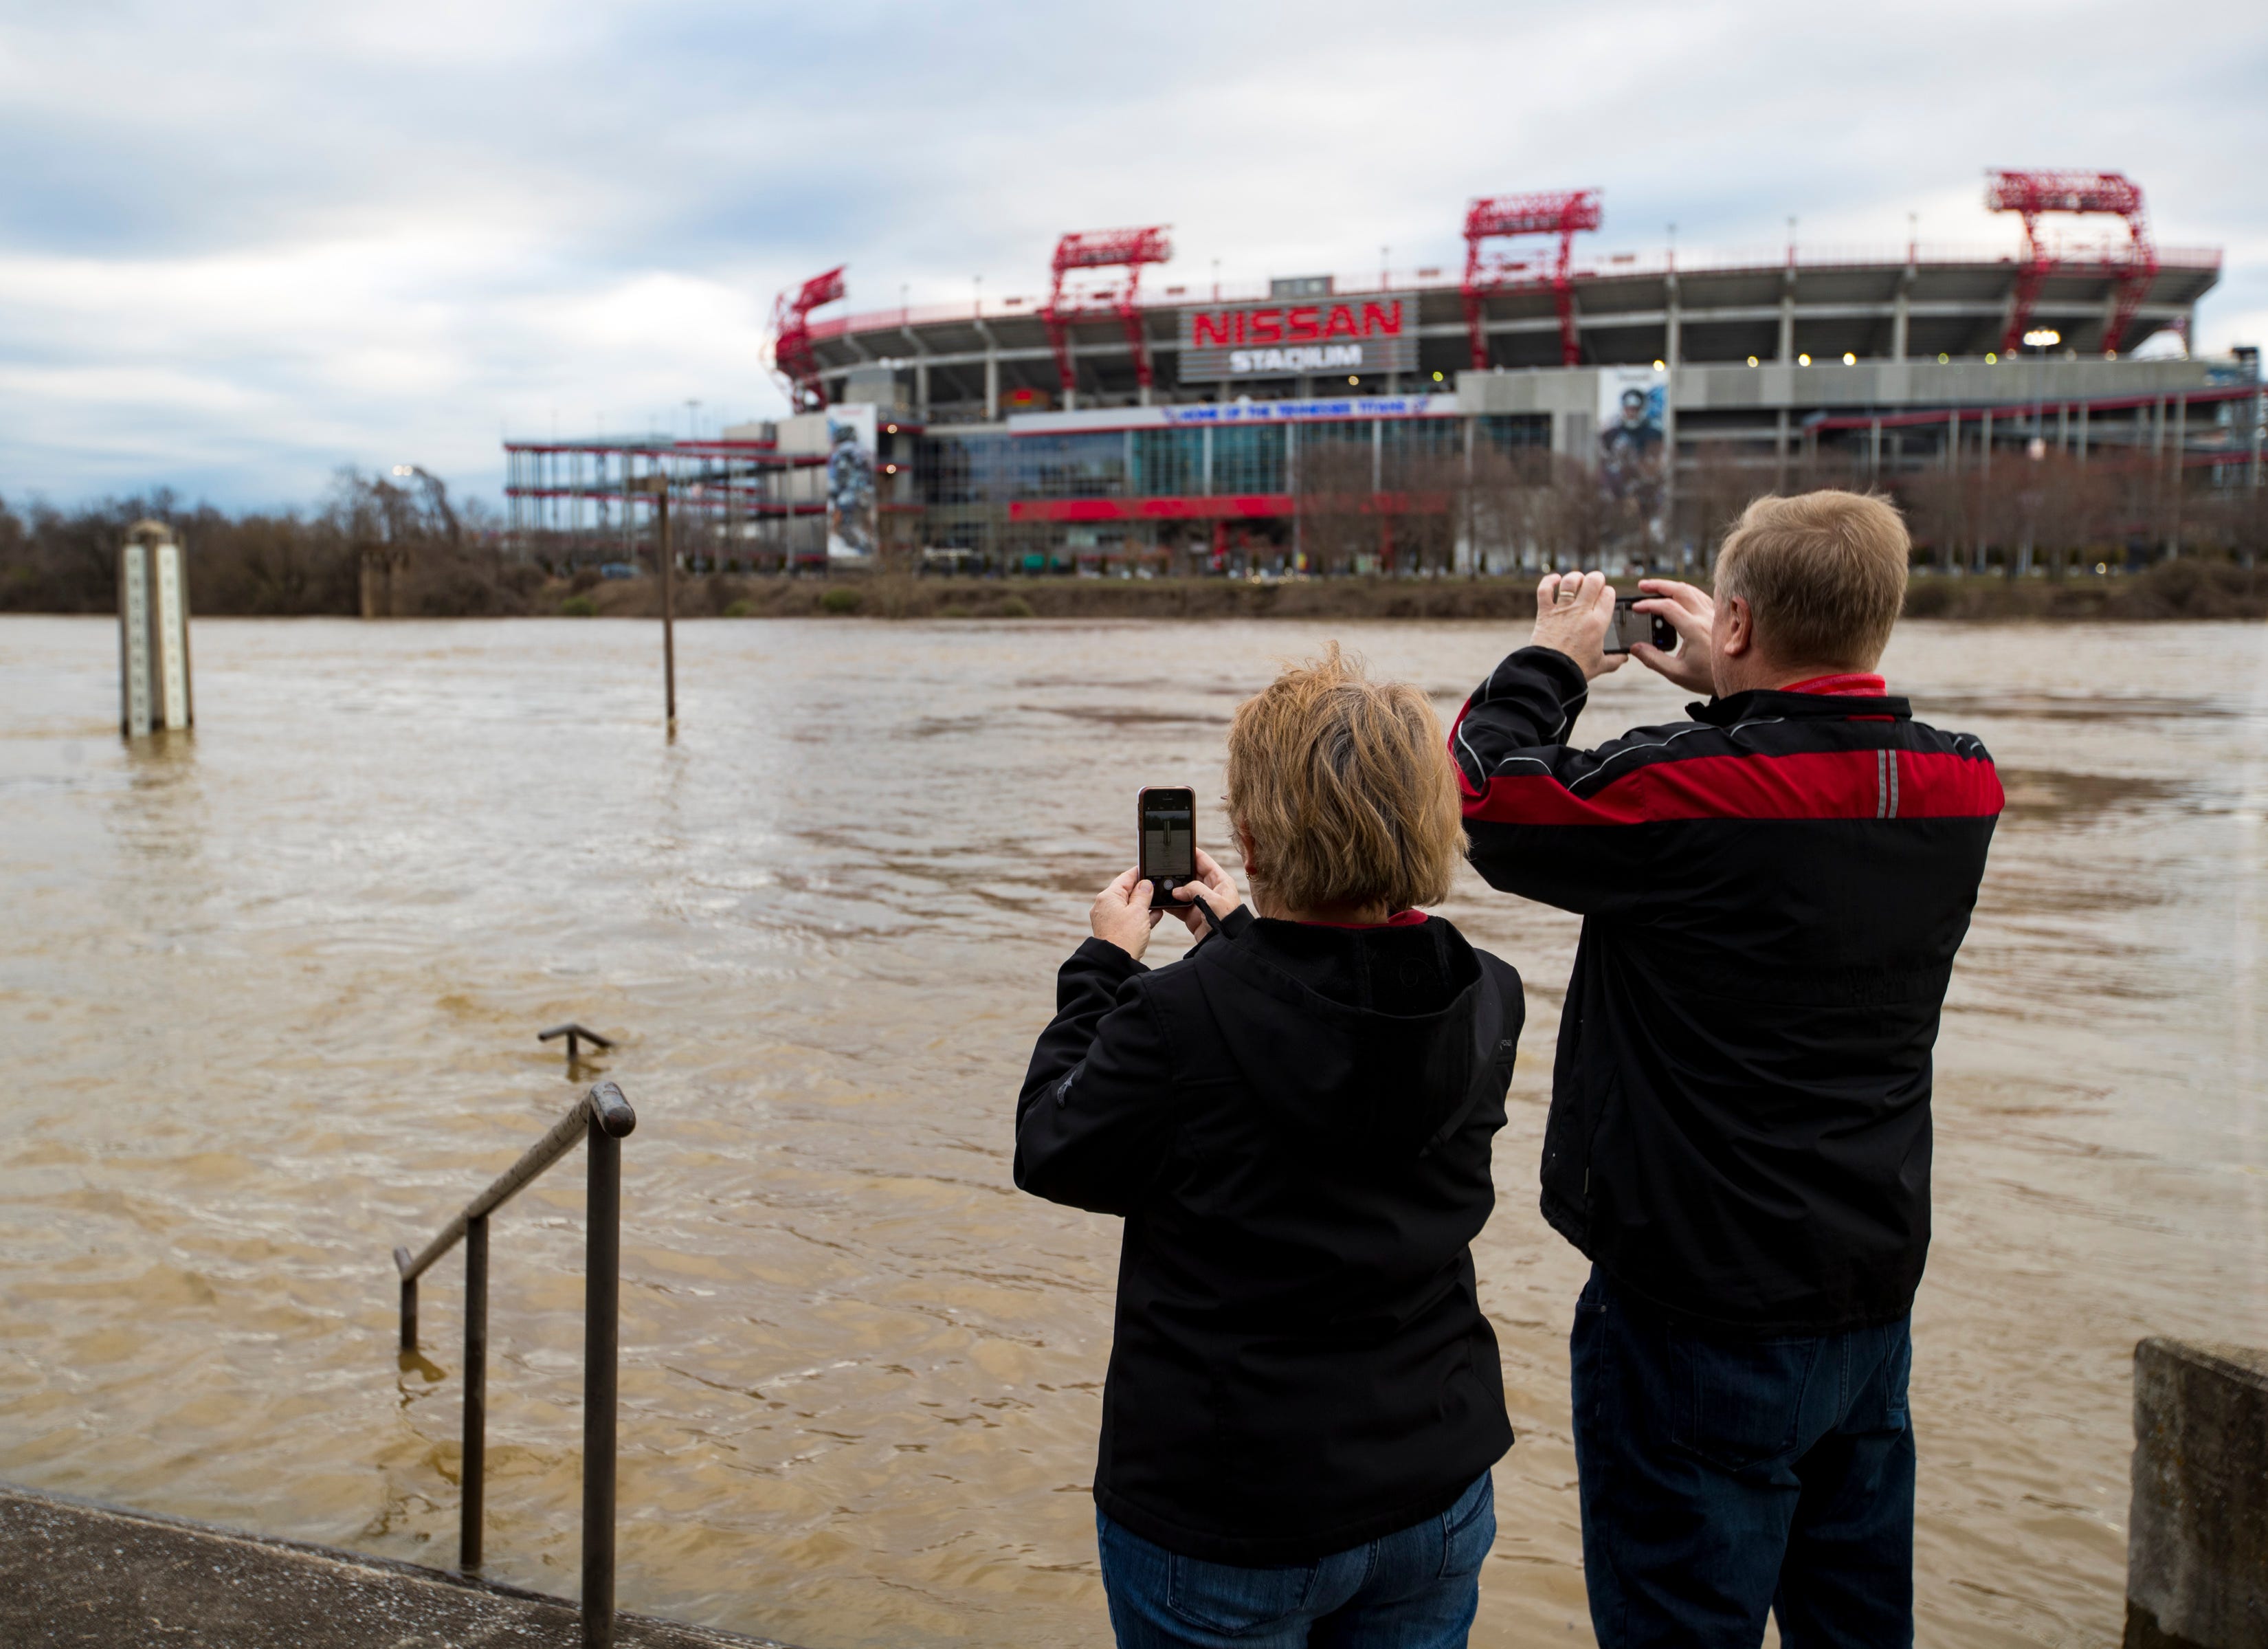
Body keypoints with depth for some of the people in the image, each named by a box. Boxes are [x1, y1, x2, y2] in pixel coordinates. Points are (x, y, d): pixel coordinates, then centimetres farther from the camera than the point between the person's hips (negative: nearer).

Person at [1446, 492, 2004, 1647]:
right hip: (1873, 1294, 7)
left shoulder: (1686, 791, -25)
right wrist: (1732, 697, 15)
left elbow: (1484, 796, -13)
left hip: (1706, 1321, -7)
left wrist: (1552, 660, 0)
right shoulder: (1964, 787, -3)